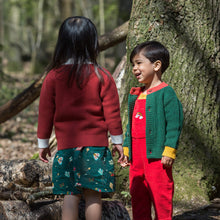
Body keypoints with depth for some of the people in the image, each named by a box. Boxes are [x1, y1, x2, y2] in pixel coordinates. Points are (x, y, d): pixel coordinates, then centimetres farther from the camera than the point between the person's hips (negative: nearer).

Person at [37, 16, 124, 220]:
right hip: (96, 144, -1)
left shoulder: (53, 77, -1)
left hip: (66, 145, 1)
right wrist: (117, 141, 9)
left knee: (70, 194, 4)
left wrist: (43, 143, 14)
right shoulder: (102, 76, -4)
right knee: (92, 195, 4)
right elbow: (112, 112, -1)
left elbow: (45, 112, 4)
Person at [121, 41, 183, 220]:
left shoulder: (166, 93, -7)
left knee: (161, 197, -5)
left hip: (157, 156, -8)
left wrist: (169, 151, -18)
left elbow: (174, 123, -12)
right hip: (136, 157, 8)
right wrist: (126, 149, 20)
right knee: (137, 197, 11)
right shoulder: (135, 95, 17)